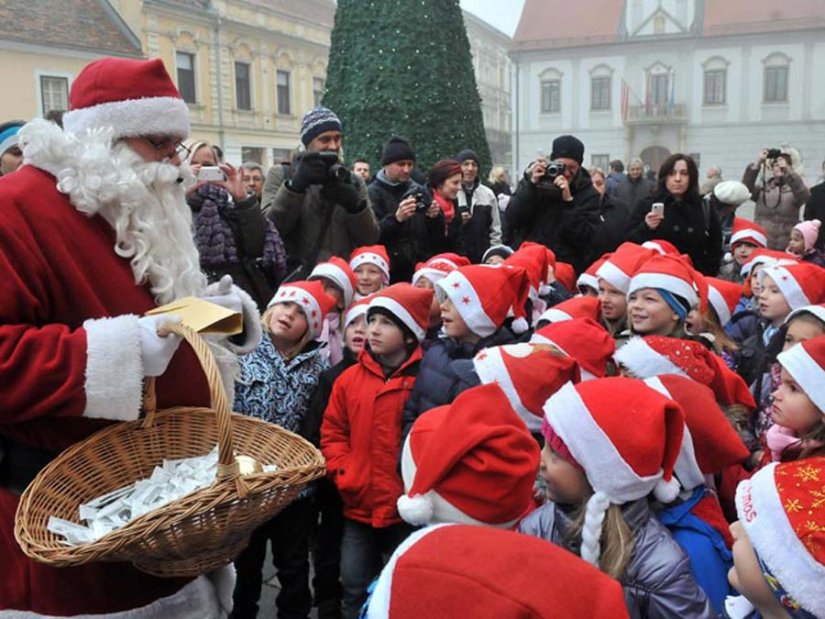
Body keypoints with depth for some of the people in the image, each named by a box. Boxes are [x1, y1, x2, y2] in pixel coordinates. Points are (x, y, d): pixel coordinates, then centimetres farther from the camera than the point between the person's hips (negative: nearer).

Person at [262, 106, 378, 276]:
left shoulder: (353, 181, 14)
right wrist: (295, 185, -20)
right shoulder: (280, 175, 6)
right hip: (296, 279, -3)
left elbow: (370, 239, 6)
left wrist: (356, 205, -13)